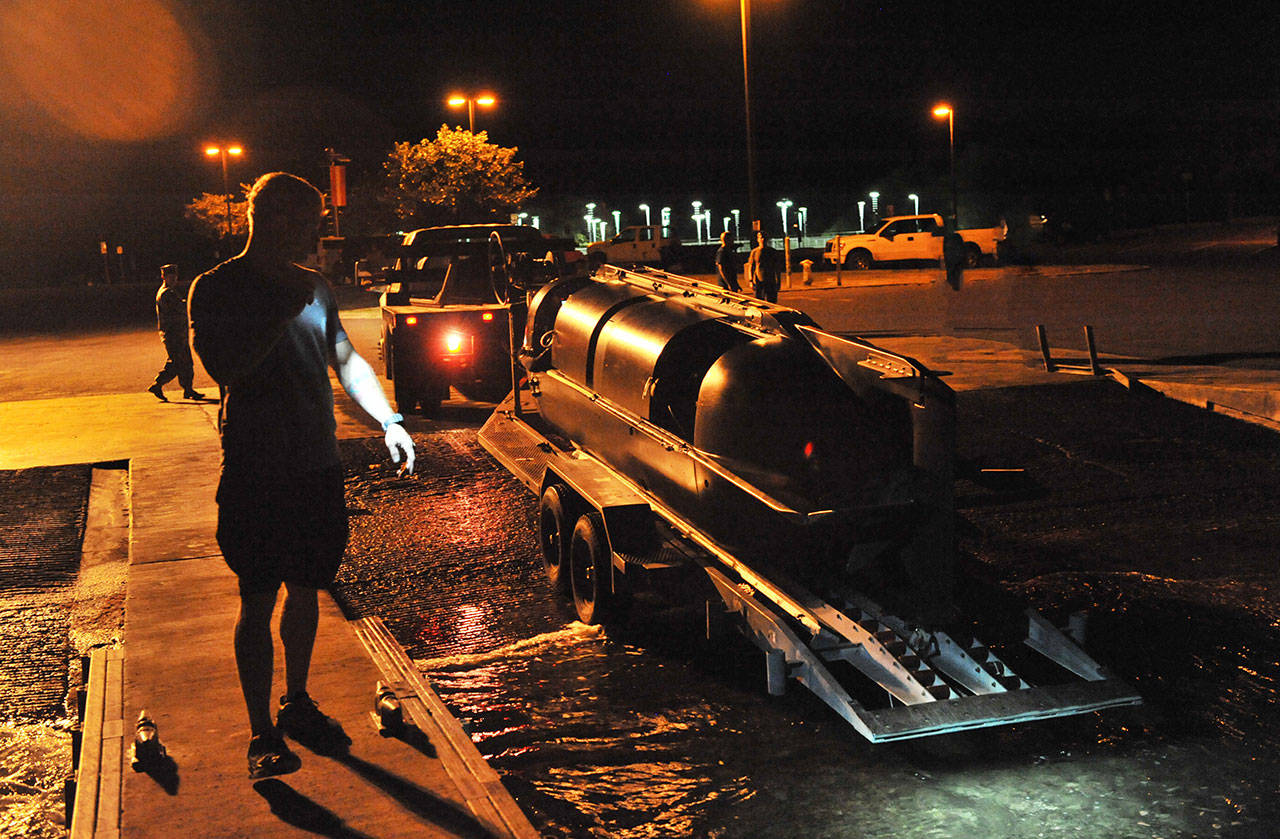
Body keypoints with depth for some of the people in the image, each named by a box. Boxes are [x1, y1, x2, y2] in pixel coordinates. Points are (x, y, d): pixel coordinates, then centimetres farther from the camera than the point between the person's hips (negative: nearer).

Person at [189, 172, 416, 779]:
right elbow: (224, 367, -18)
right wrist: (286, 311, -19)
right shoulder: (217, 289, -5)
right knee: (258, 601, -2)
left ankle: (298, 704, 29)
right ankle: (262, 734, 4)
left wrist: (388, 419, 9)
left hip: (318, 466, 6)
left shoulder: (313, 287, 12)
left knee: (305, 590, 13)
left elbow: (346, 358, 20)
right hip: (256, 471, -6)